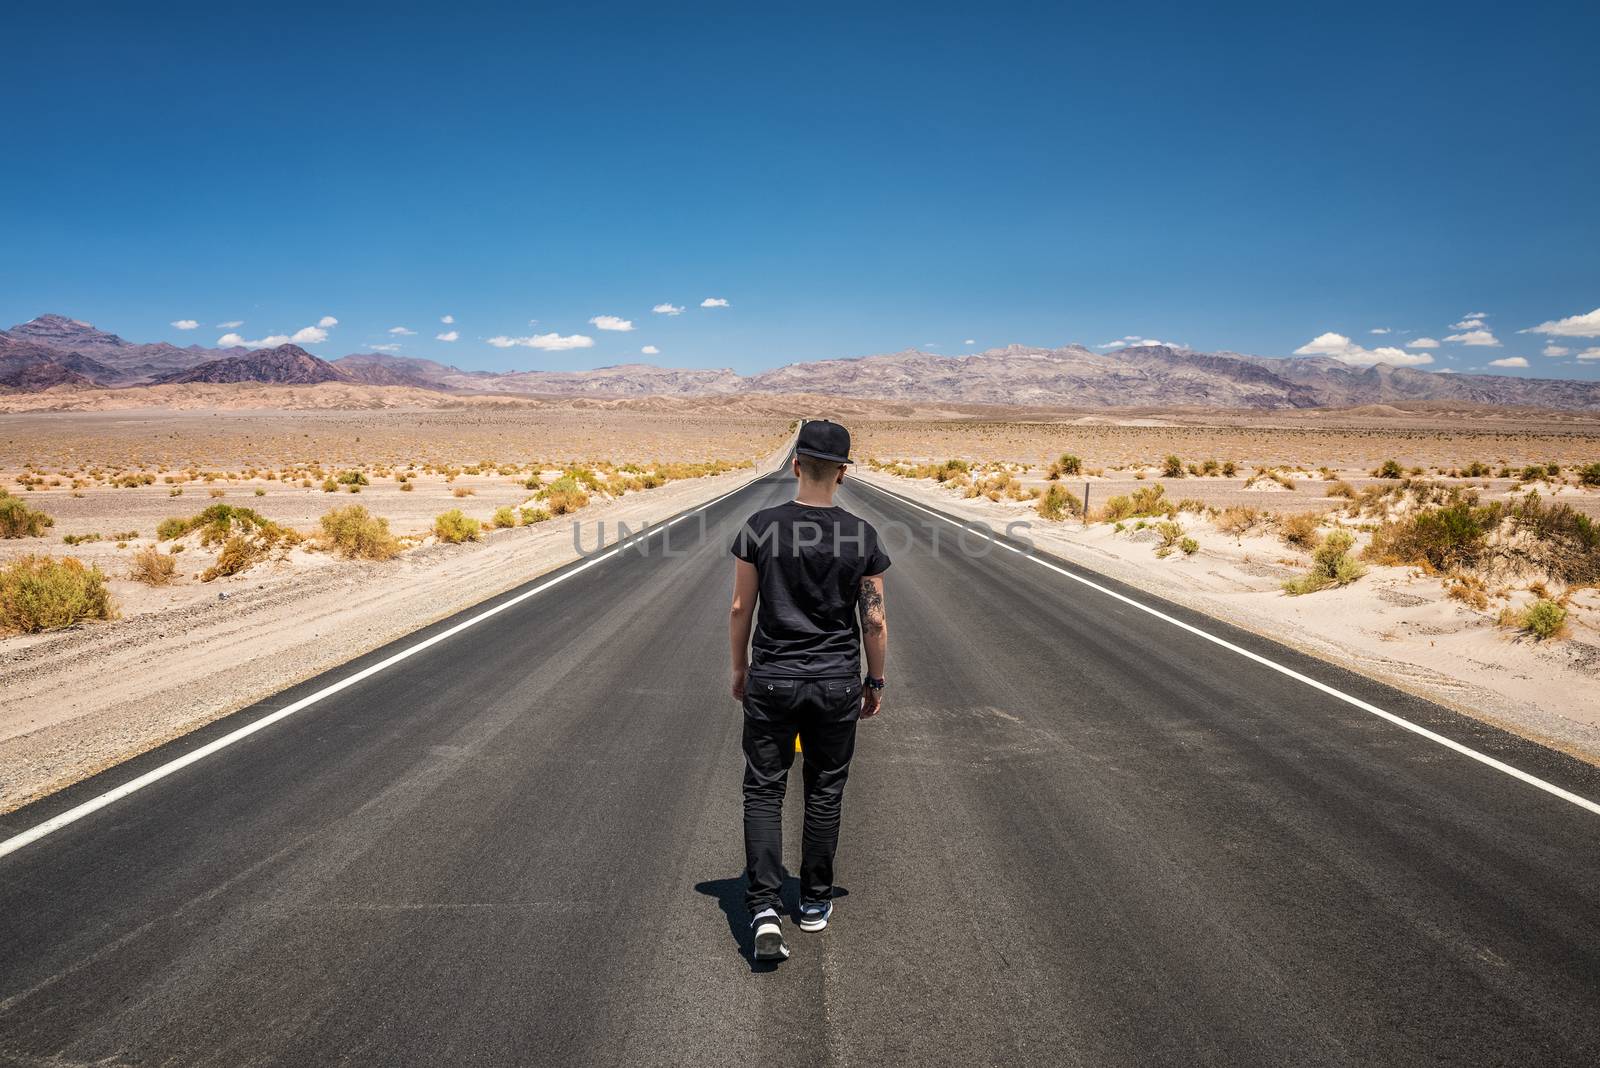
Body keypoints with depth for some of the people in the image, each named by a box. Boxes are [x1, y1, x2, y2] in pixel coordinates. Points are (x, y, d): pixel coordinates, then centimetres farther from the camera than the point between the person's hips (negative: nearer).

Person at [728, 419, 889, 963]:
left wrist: (739, 669, 10)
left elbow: (741, 609, -3)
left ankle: (764, 908, -3)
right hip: (837, 684, 1)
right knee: (825, 793, 15)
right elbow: (875, 621, -4)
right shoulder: (861, 536, -8)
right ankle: (815, 902, 28)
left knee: (764, 791, 9)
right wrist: (875, 681, 9)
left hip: (771, 680, 0)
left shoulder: (760, 527, -8)